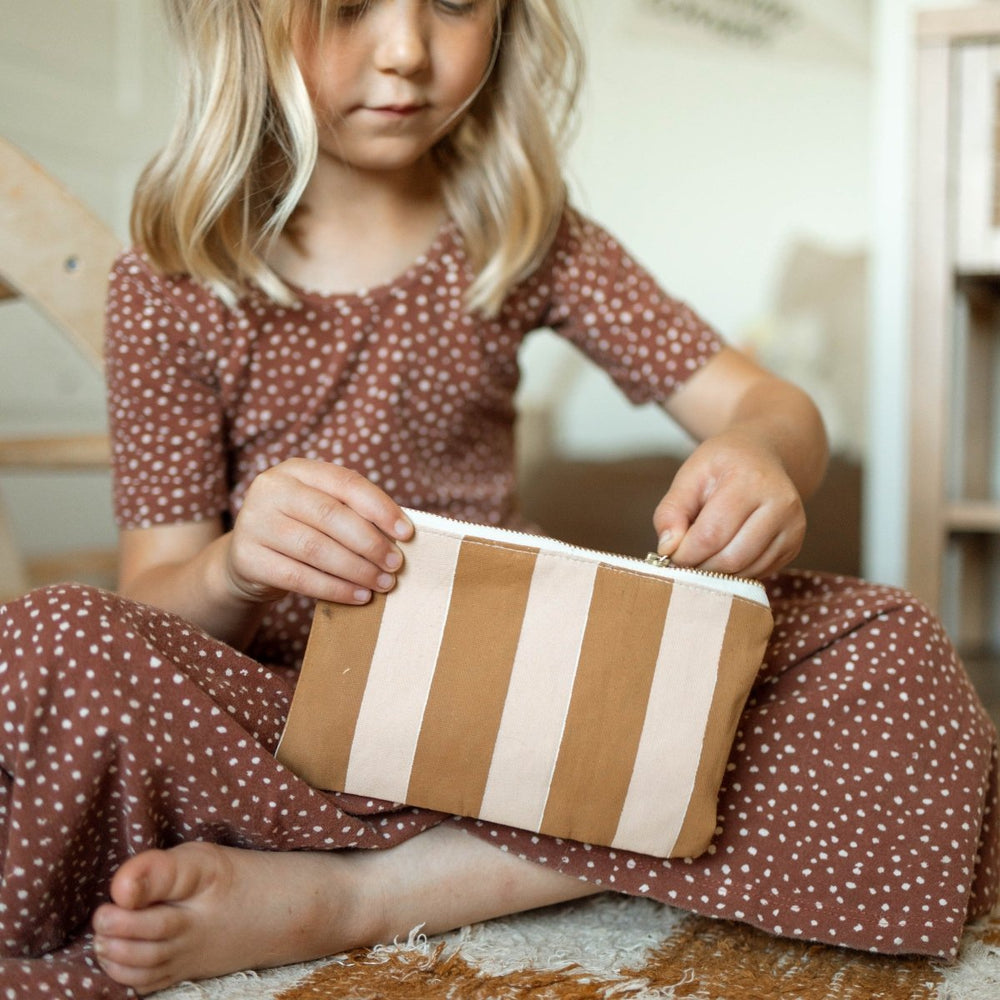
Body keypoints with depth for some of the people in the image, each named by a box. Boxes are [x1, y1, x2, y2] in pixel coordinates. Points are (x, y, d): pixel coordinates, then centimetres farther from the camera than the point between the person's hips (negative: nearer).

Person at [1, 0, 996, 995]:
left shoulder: (523, 238, 4)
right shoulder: (174, 284, -2)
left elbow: (775, 408, 1)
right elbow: (155, 606, -5)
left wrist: (759, 450, -25)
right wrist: (233, 567, -29)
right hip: (277, 710, -3)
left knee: (893, 651, -20)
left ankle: (351, 893, -22)